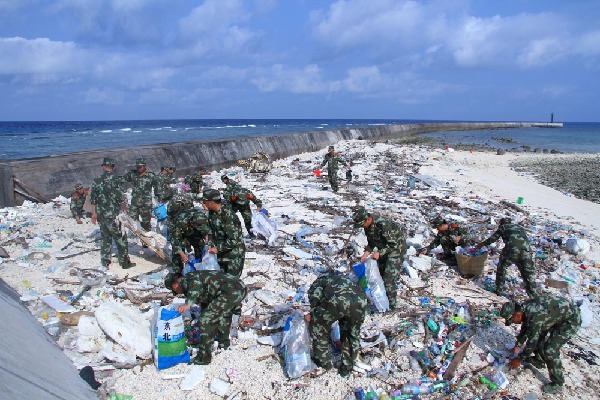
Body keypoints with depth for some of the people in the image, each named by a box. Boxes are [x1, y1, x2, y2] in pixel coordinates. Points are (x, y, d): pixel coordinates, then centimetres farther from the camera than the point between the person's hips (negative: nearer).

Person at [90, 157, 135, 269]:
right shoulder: (115, 180, -14)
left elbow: (93, 200, 6)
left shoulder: (96, 181, 2)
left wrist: (94, 213, 15)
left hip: (101, 215, 5)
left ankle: (105, 262, 23)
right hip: (113, 215, -5)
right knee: (120, 239, 5)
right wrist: (124, 210, 3)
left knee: (106, 238, 17)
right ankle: (125, 262, 11)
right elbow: (121, 198, -13)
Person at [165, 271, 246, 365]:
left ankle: (204, 357, 6)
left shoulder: (188, 279, 4)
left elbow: (196, 286, -23)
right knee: (224, 312, 37)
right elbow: (205, 303, 46)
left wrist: (188, 304, -37)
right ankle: (223, 342, 52)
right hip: (241, 287, 10)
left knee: (205, 320, -2)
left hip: (230, 291, -10)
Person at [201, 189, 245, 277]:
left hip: (234, 254, -8)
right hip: (221, 253, 8)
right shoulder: (212, 212, -2)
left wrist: (218, 248, -20)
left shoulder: (228, 215, -28)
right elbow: (211, 230, 13)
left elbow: (234, 240, -28)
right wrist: (210, 245, -1)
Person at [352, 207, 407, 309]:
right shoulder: (367, 225, -9)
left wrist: (379, 253, -30)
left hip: (396, 247, -8)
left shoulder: (383, 224, -35)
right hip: (383, 247, 9)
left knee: (389, 277, -11)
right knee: (379, 273, 14)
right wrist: (367, 251, -13)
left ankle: (391, 304, 2)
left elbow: (394, 244, -28)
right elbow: (371, 241, 4)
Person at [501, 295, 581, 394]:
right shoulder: (524, 308, -6)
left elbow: (532, 342, -22)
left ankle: (557, 384, 5)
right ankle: (539, 361, 40)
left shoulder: (534, 317, -33)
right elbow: (524, 329, 13)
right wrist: (517, 345, 21)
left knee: (550, 350, -11)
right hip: (558, 315, 10)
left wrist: (519, 359, -10)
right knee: (538, 334, 17)